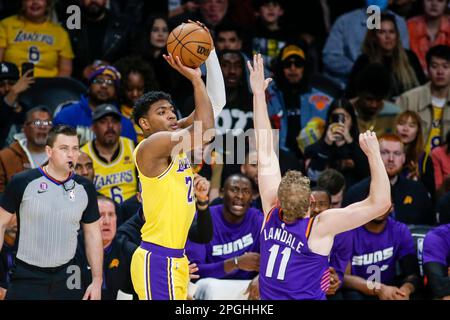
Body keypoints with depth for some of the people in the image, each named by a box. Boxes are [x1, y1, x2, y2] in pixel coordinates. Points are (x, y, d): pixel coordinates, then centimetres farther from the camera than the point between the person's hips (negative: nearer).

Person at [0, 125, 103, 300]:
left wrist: (97, 280, 5)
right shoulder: (22, 183, -6)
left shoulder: (85, 188, 4)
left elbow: (93, 234, 11)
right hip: (26, 278, -3)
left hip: (65, 278, 3)